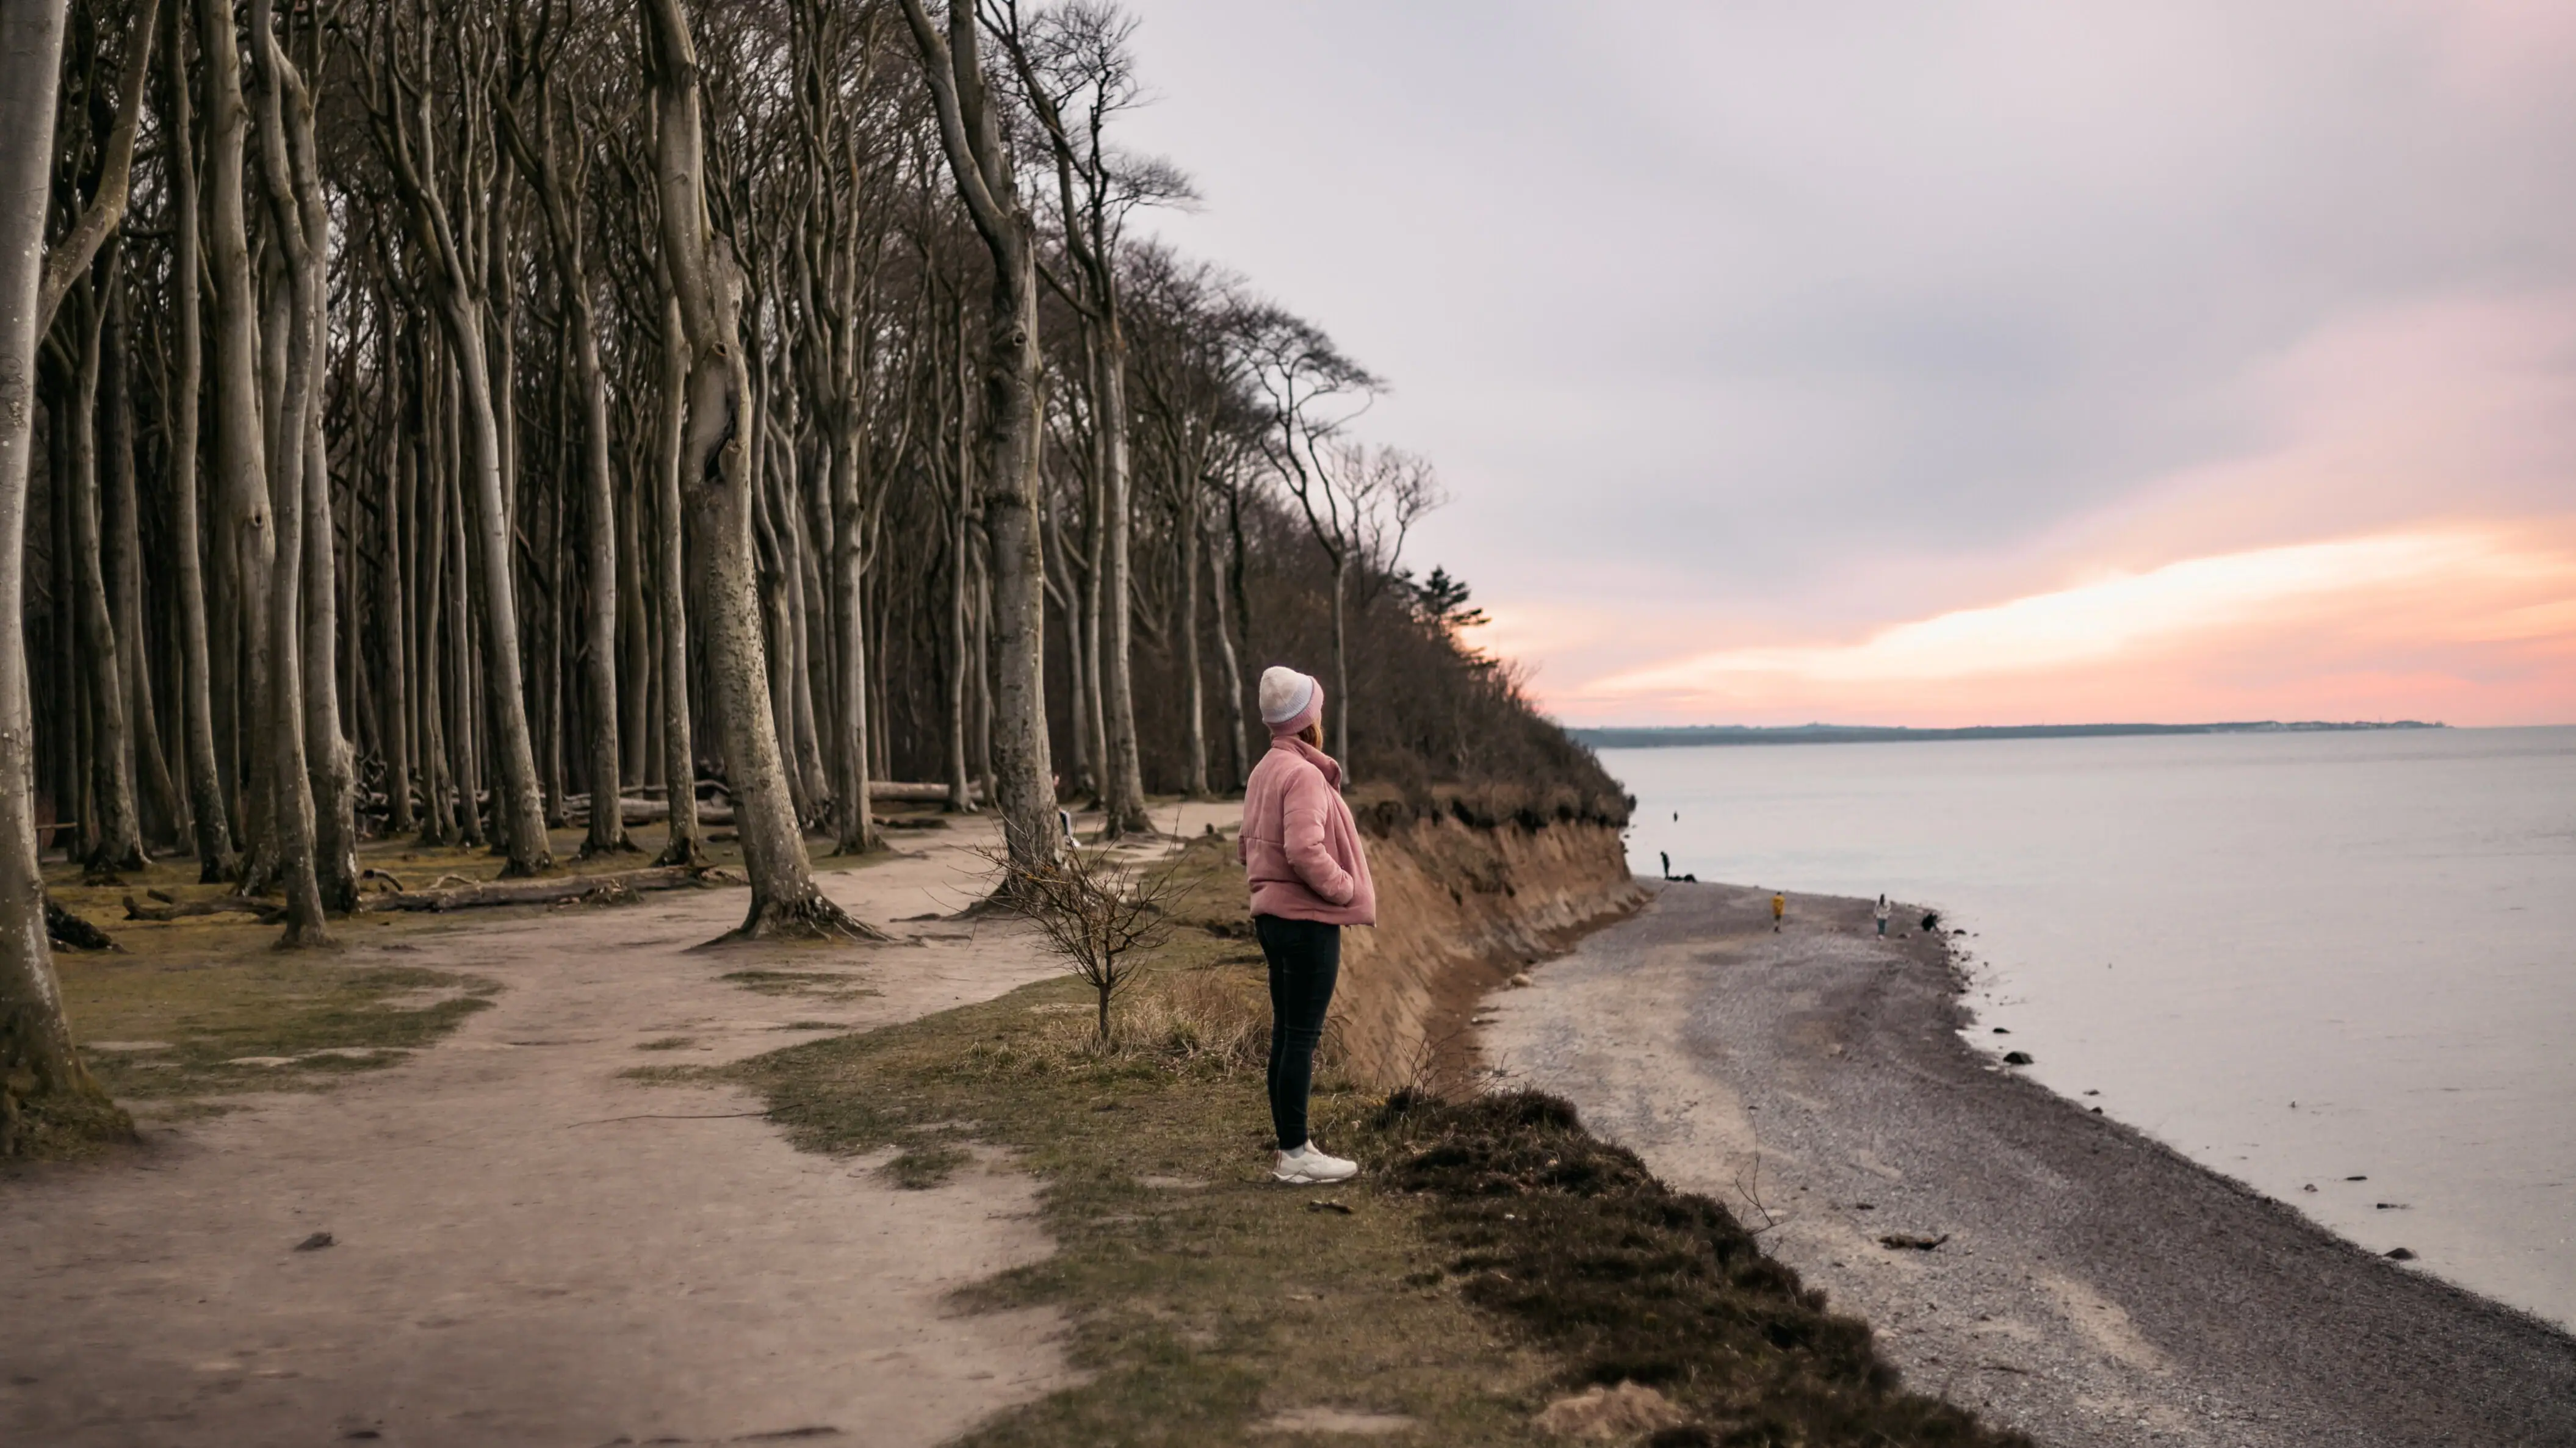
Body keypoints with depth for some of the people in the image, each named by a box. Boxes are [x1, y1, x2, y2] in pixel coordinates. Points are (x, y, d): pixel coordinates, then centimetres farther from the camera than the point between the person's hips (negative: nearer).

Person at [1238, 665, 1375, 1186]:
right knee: (1302, 1037, -5)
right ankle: (1296, 1155, -2)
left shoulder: (1265, 771, 14)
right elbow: (1305, 851, -26)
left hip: (1273, 915, 10)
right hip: (1308, 920, -10)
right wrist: (1346, 888, -14)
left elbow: (1247, 847, 21)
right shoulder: (1304, 774, -17)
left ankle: (1290, 1146, 20)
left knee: (1286, 1034, 13)